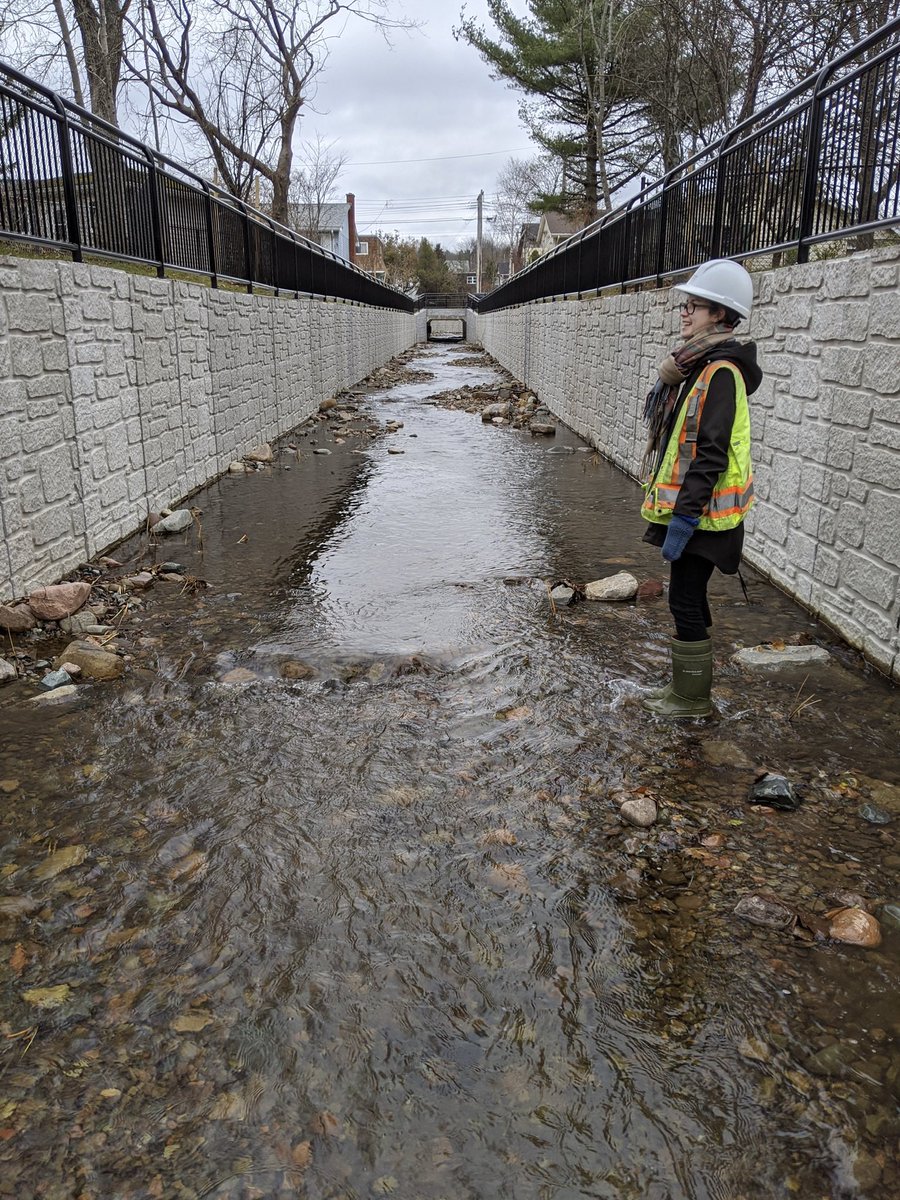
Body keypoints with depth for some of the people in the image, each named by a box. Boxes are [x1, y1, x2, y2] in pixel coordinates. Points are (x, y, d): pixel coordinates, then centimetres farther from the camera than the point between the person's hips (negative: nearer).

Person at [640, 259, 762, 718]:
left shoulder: (720, 373, -19)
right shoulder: (700, 365, 13)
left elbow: (711, 454, -24)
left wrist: (684, 516, -24)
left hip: (701, 513, -10)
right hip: (688, 508, 10)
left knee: (684, 601, -1)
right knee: (688, 598, 18)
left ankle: (692, 699, 13)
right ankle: (687, 685, 32)